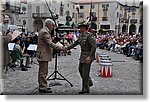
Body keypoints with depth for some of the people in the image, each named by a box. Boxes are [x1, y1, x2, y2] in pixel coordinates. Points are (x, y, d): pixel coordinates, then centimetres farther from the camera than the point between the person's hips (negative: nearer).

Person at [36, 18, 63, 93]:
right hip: (43, 55, -11)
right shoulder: (45, 32, -16)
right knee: (43, 72, -6)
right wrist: (59, 48, -18)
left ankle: (42, 86, 24)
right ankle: (43, 88, 0)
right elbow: (50, 43, -22)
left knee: (42, 71, 15)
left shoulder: (43, 31, 17)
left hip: (43, 55, 11)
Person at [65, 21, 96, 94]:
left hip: (88, 56, -9)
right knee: (80, 69, 18)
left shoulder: (89, 36, -18)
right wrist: (66, 48, 7)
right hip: (82, 56, 9)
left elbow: (94, 47, -22)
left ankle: (85, 89, 8)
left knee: (85, 72, -4)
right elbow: (75, 43, 14)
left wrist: (89, 57, -28)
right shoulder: (81, 35, 9)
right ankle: (89, 82, 34)